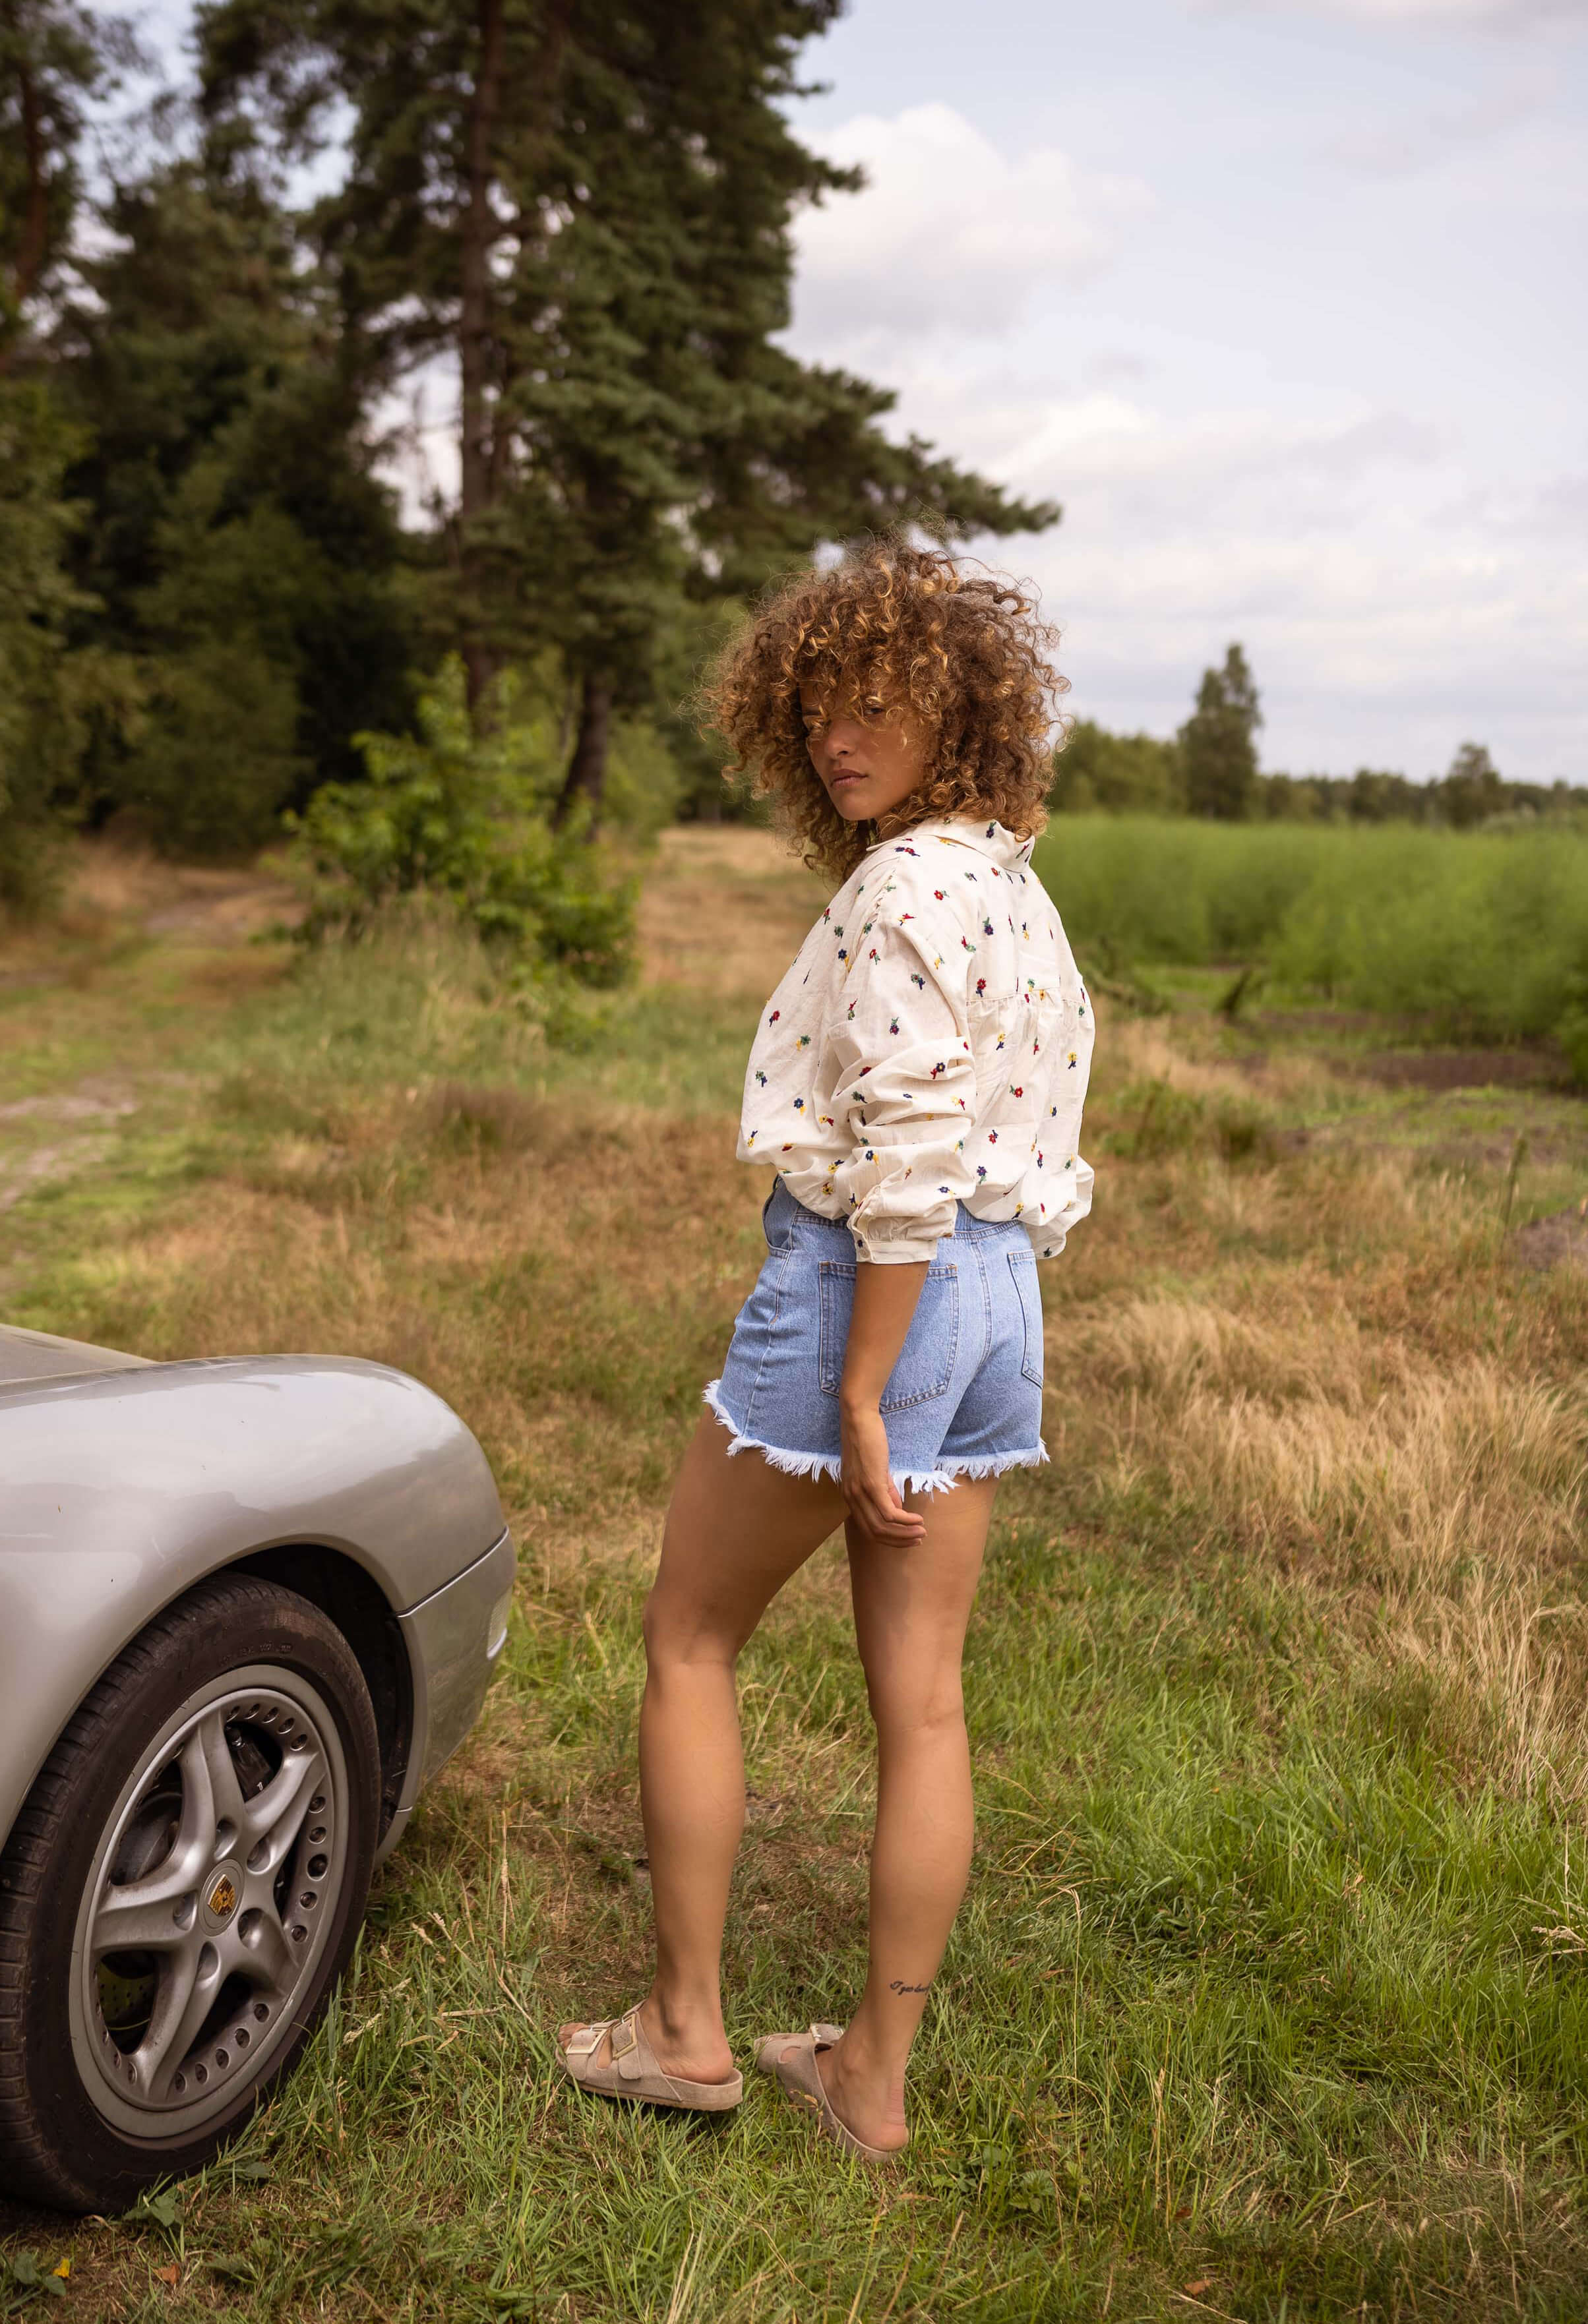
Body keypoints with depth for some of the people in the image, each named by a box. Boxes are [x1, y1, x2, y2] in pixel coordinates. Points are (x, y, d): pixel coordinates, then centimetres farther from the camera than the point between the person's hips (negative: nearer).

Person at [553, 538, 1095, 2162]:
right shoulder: (1014, 889, 14)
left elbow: (907, 1157, -22)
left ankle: (682, 2028, 21)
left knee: (689, 1644, 10)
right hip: (997, 1297, 9)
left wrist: (859, 1392, -18)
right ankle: (874, 2078, 22)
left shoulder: (906, 889, -15)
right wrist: (966, 1341, 19)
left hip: (864, 1281, -9)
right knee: (921, 1697, 10)